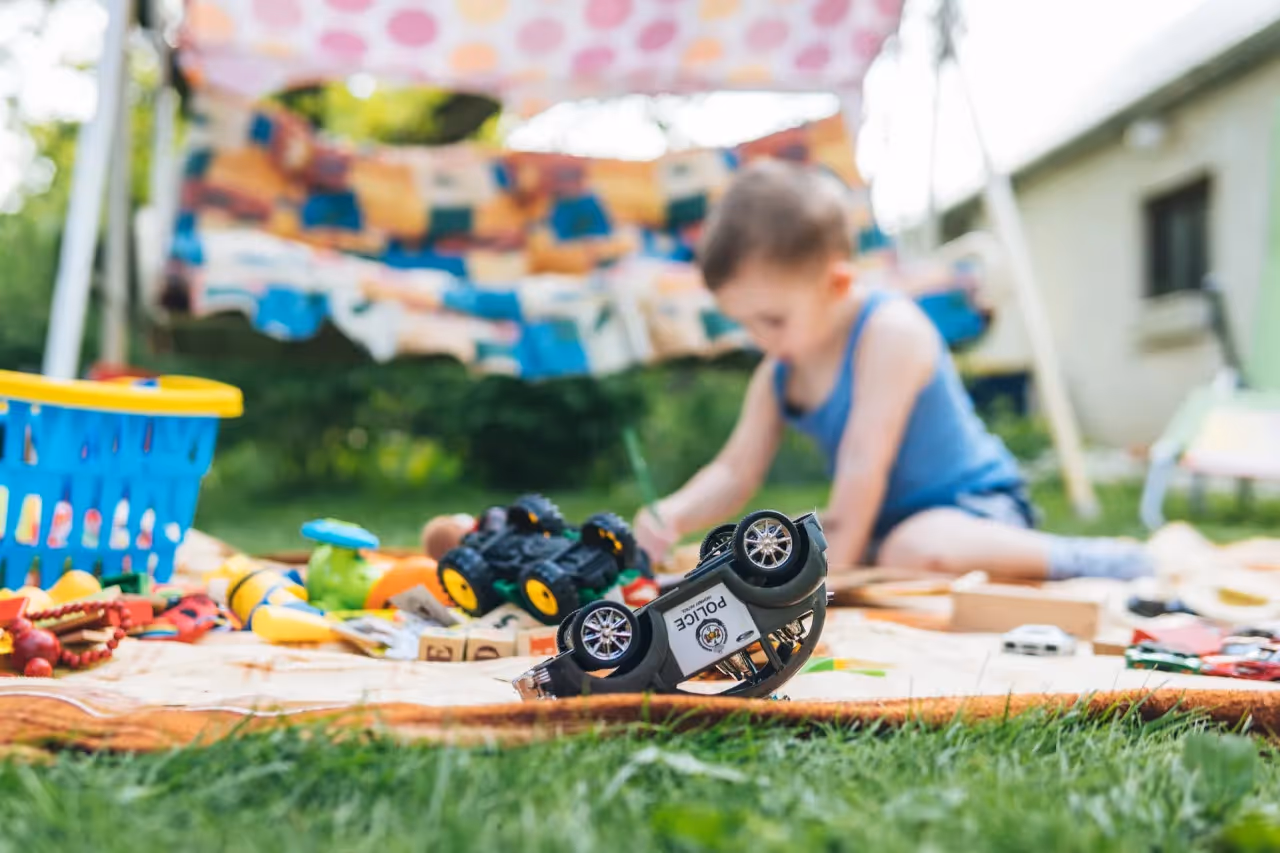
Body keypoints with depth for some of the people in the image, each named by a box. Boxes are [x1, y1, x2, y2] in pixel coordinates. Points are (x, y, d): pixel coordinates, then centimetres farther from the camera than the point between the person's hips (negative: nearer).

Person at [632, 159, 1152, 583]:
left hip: (976, 506, -9)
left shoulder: (890, 330, -22)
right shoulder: (777, 374, 2)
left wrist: (834, 559, -22)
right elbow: (735, 473, 2)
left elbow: (864, 458, -25)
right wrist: (673, 516, -17)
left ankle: (1081, 559, -16)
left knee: (917, 551, -39)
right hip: (885, 523, 9)